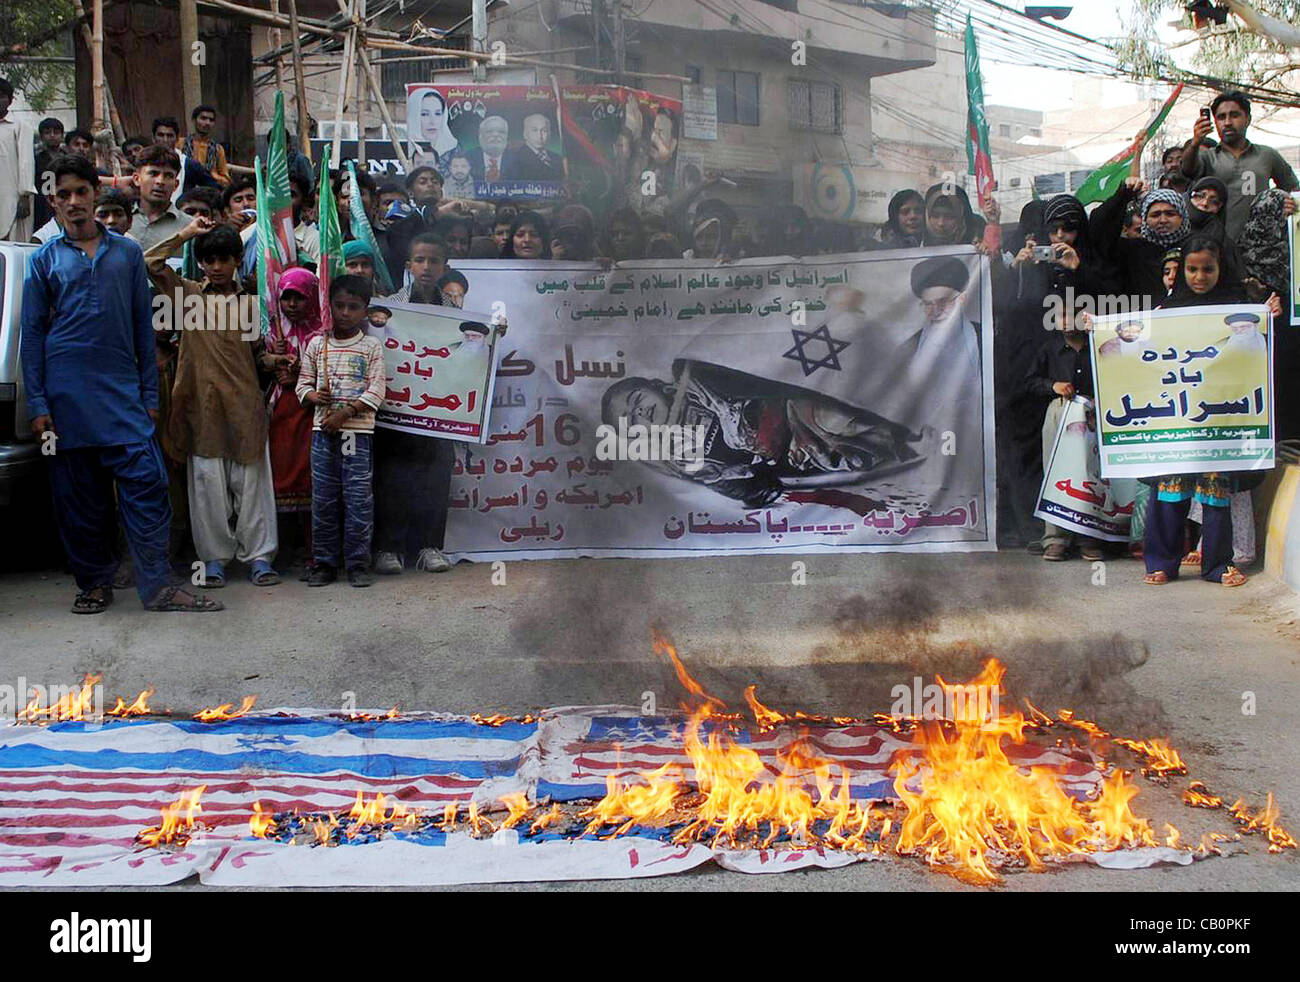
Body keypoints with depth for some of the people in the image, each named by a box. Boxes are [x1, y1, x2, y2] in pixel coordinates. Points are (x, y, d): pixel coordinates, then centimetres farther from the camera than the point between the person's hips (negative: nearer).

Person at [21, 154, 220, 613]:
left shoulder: (127, 252, 10)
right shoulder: (45, 260, 7)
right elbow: (32, 334, 7)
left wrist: (150, 394, 7)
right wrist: (38, 405, -1)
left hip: (122, 388, 0)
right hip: (67, 393, 0)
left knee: (145, 483, -10)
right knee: (79, 495, 4)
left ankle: (157, 587, -8)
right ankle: (95, 583, 16)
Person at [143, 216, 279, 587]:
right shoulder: (188, 293, 7)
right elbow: (151, 263, -4)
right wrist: (186, 234, -1)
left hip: (244, 402, 1)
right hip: (203, 401, -1)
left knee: (252, 481, 0)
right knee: (208, 482, 1)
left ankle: (259, 556, 3)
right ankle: (215, 558, 8)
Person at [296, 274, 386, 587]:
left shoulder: (371, 347, 3)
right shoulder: (316, 344, 11)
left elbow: (376, 391, -4)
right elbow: (303, 383, 13)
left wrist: (345, 412, -14)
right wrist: (313, 395, -10)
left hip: (358, 431, -2)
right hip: (322, 431, 3)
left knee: (358, 497, -4)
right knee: (323, 498, 4)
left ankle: (358, 563, 4)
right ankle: (324, 562, 12)